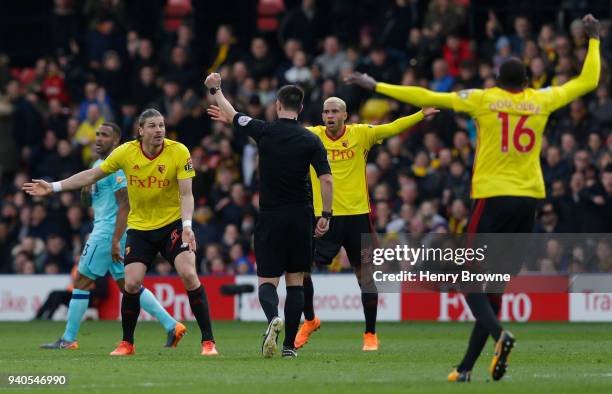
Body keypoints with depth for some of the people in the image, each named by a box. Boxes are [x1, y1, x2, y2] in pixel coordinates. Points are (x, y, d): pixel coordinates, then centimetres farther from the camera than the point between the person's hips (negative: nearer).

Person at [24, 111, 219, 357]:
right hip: (139, 227, 2)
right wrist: (53, 187, 4)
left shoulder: (179, 152, -15)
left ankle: (208, 341, -13)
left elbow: (185, 194, -15)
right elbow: (93, 174, 4)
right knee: (131, 283, -10)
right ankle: (127, 343, 12)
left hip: (172, 224, -2)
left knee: (188, 274, -21)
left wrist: (187, 225, -32)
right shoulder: (126, 152, -8)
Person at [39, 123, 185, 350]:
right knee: (128, 284, 10)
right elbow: (89, 201, 24)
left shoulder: (115, 166, -13)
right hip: (107, 232, 10)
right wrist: (85, 192, 0)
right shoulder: (99, 164, 18)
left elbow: (124, 205, -19)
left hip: (109, 232, -10)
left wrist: (115, 240, -24)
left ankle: (68, 340, 2)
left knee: (81, 282, -4)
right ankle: (171, 325, 7)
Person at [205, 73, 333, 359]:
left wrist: (215, 90, 25)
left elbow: (232, 115, 11)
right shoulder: (310, 140, -3)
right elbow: (326, 179, -10)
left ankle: (273, 317, -30)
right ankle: (290, 345, 5)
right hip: (300, 217, 1)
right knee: (295, 281, 9)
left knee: (267, 281, 3)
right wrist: (326, 216, -2)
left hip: (270, 217, -1)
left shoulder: (264, 131, -4)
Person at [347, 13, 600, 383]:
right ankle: (467, 366, 8)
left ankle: (499, 333, -29)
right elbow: (587, 81, 20)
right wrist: (594, 39, 33)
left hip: (493, 197, -4)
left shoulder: (483, 99, -1)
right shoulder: (541, 100, 7)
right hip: (529, 199, 4)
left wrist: (377, 86, 5)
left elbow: (428, 97, -1)